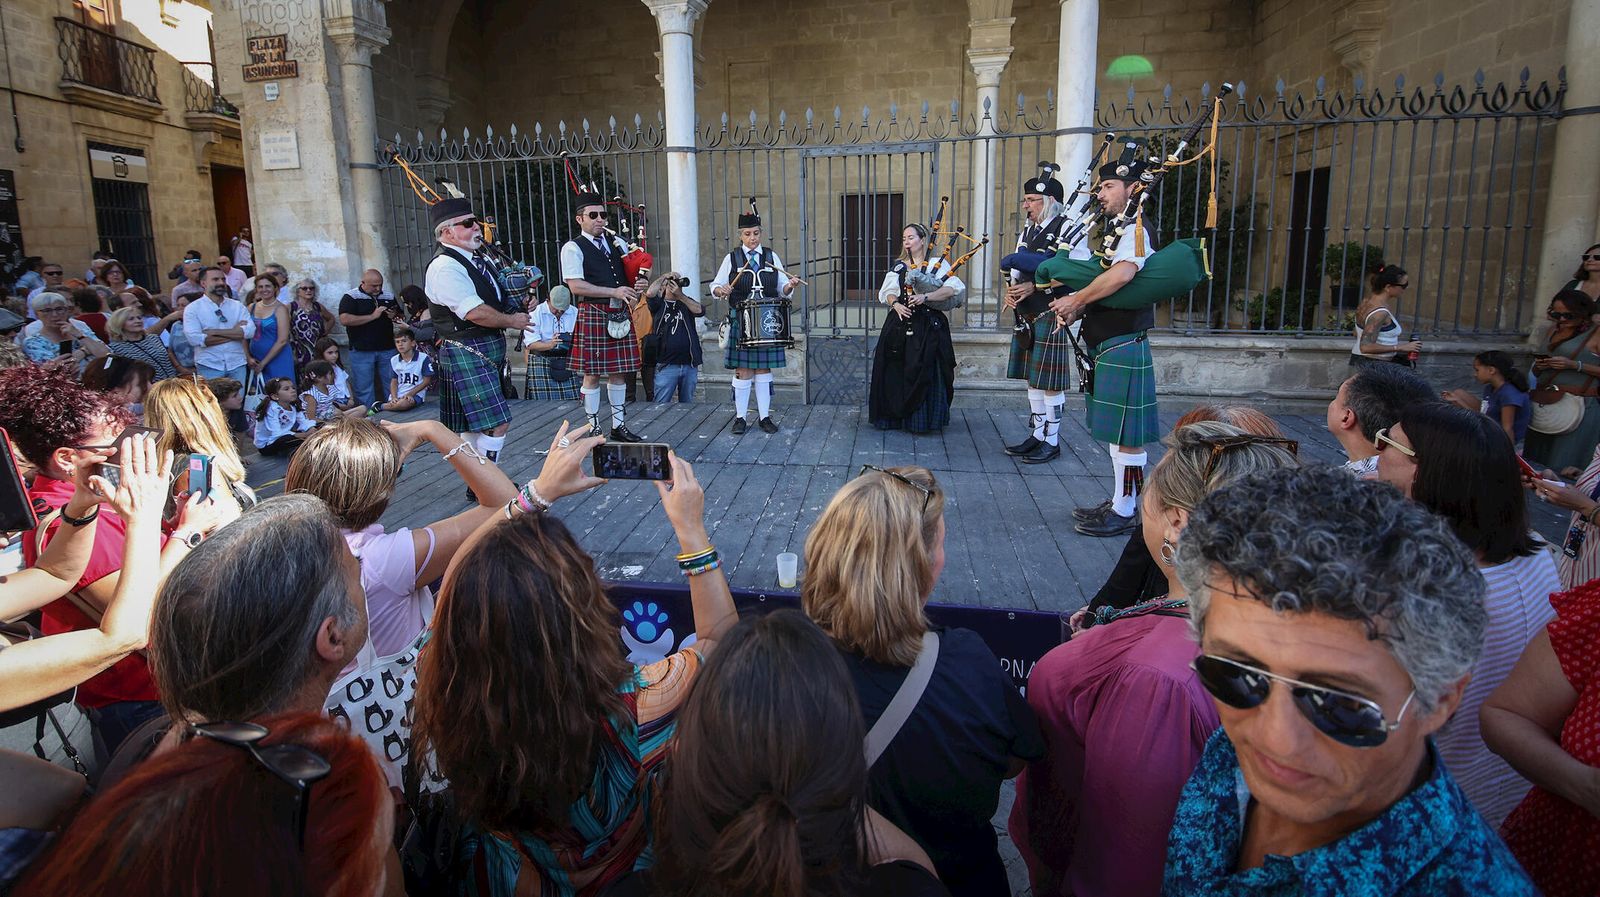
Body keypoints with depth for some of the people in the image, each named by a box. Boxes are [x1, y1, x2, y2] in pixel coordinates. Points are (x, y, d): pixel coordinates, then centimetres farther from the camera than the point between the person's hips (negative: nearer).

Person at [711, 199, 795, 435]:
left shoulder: (771, 257, 9)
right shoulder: (732, 258, 4)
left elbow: (782, 289, 9)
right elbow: (715, 285, 2)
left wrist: (789, 287, -14)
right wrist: (720, 290, -21)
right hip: (741, 322, -2)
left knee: (764, 369, 6)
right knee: (743, 370, -1)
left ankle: (764, 416, 13)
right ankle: (740, 417, 8)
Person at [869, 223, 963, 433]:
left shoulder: (938, 264, 3)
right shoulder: (898, 266, 16)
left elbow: (953, 288, -10)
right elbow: (887, 292, 10)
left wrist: (925, 297, -21)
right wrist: (896, 304, -12)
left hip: (928, 327, -4)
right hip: (899, 325, 4)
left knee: (924, 372, -8)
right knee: (896, 371, 1)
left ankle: (923, 419, 1)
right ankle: (895, 416, 12)